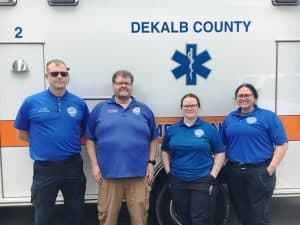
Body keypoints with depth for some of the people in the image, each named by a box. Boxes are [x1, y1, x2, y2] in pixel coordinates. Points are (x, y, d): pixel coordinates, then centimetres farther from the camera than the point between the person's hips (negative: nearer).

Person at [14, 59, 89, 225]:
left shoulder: (79, 104, 0)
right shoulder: (31, 102, -5)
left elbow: (85, 131, 12)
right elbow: (21, 133, 5)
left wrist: (69, 142, 2)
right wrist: (43, 142, 1)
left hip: (73, 166, 2)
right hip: (44, 168, -1)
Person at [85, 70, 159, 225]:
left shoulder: (144, 110, 11)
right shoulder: (100, 109, 7)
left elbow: (153, 139, 12)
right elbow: (90, 139, 5)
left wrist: (151, 162, 3)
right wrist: (94, 165, -2)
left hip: (139, 174, 1)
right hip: (109, 174, -1)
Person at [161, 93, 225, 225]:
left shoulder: (209, 129, -1)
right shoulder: (172, 129, 6)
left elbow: (220, 153, 0)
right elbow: (165, 151, 14)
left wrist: (213, 175, -8)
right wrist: (168, 171, 4)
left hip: (202, 181, -3)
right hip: (178, 181, 3)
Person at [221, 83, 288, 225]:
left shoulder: (268, 116, -3)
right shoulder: (230, 118, 11)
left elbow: (282, 145, -7)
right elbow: (222, 145, 15)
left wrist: (270, 169, -13)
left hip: (259, 172, -4)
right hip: (234, 172, 4)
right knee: (242, 212, 17)